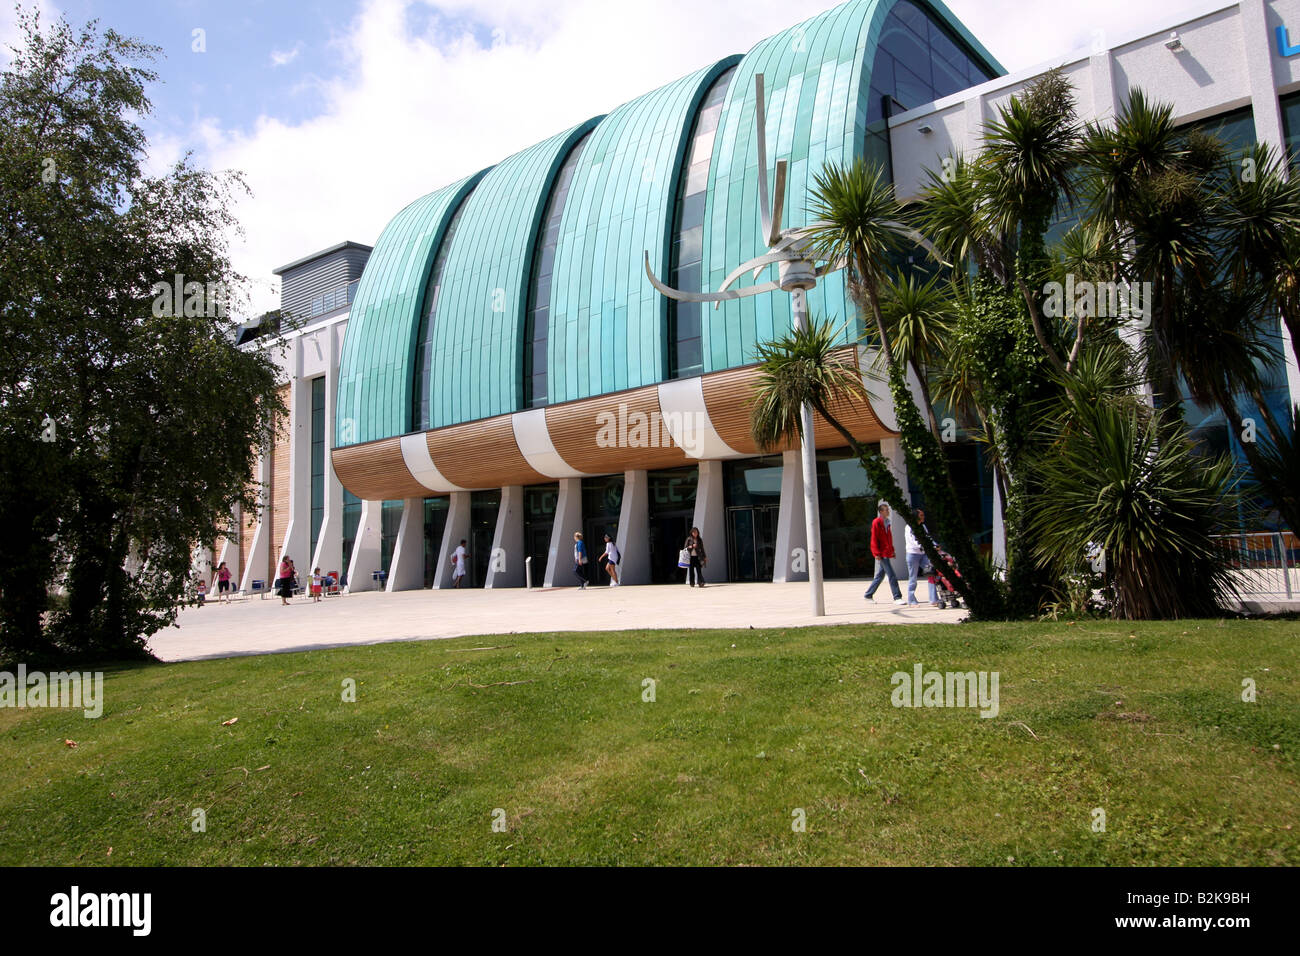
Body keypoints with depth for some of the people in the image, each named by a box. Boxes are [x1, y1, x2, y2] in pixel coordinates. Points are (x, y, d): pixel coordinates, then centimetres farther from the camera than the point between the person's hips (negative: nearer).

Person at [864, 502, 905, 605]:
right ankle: (897, 597, -8)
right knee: (892, 575, -10)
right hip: (882, 554, -9)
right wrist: (877, 553, -17)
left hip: (887, 553, 9)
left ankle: (868, 595, 21)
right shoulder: (876, 522, -9)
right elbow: (874, 539, -13)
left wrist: (892, 550, 17)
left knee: (880, 575, 13)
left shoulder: (886, 522, 16)